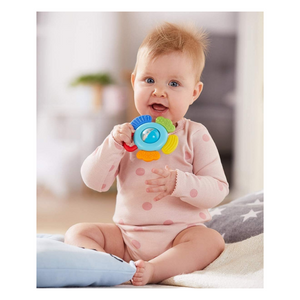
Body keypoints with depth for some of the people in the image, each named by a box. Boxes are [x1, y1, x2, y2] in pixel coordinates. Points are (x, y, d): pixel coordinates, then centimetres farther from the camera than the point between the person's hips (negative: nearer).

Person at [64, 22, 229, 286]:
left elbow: (218, 190, -10)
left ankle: (153, 270, -41)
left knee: (212, 240, -29)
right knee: (77, 232, -11)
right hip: (126, 233, 3)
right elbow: (94, 181, -3)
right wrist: (113, 144, -18)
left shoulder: (195, 136, -3)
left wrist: (178, 183, -27)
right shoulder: (126, 133, 5)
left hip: (180, 233, -3)